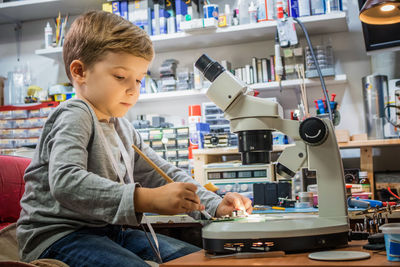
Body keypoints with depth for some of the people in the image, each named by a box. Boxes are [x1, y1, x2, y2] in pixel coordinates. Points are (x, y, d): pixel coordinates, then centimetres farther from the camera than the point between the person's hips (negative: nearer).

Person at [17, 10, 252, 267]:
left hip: (109, 231, 9)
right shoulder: (74, 116, -14)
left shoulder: (123, 127, 15)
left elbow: (164, 174, 17)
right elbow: (65, 182, -32)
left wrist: (214, 206, 3)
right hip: (58, 234, -8)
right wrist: (148, 199, -40)